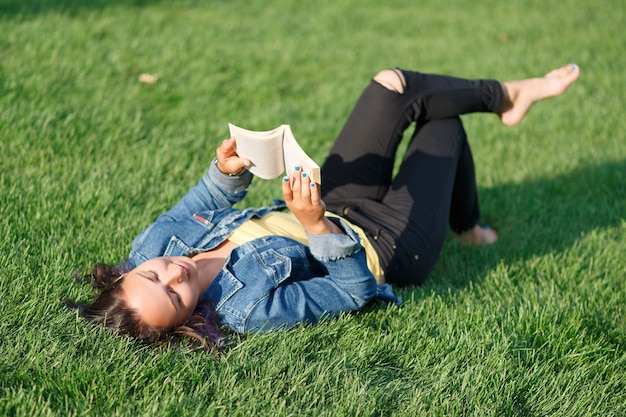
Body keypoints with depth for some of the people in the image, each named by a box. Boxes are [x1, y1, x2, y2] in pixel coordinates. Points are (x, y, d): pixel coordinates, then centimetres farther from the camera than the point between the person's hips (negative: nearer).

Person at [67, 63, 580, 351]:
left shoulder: (151, 250, -21)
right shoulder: (249, 309, -42)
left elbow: (195, 209, 1)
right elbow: (353, 291, -31)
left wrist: (225, 172, -18)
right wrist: (316, 226, -45)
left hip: (335, 208, 6)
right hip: (390, 243, -6)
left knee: (393, 86, 5)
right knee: (443, 123, 6)